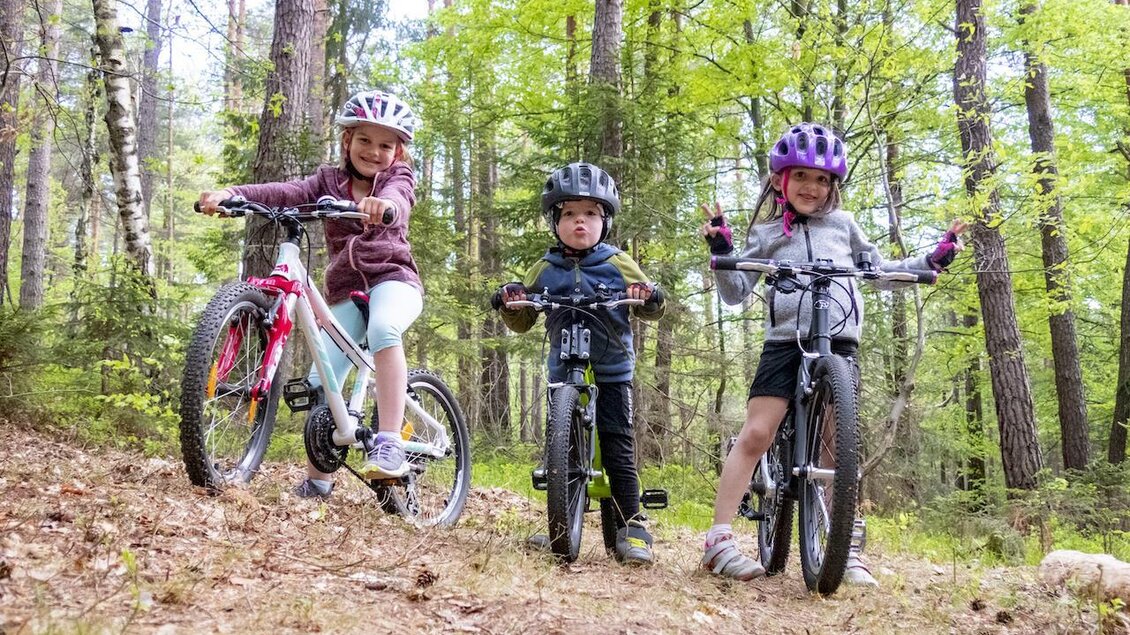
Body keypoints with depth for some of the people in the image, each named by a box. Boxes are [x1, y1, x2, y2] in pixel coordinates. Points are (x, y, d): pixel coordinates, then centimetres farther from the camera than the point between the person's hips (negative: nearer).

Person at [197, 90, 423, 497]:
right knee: (320, 381, -6)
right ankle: (316, 481, 11)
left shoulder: (398, 178, 2)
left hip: (393, 280, -4)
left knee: (382, 328, -37)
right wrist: (230, 193, -28)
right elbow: (284, 193, -9)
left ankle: (389, 444, -40)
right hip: (345, 289, 4)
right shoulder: (329, 181, 9)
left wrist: (382, 205, -50)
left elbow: (397, 199, -24)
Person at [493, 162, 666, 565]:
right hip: (563, 372, 3)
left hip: (612, 373, -2)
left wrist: (649, 298, -18)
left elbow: (649, 311, 6)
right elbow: (522, 323, 13)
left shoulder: (619, 265, 3)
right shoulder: (544, 270, 7)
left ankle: (632, 529, -1)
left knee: (618, 450, -6)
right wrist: (511, 303, -9)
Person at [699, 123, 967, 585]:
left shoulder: (842, 224, 18)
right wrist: (721, 249, -7)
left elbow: (880, 271, 25)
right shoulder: (765, 233, 14)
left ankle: (847, 551, 9)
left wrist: (935, 259, 15)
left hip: (839, 342, 1)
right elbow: (736, 293, 8)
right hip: (785, 341, -1)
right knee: (755, 433, -11)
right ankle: (718, 541, -10)